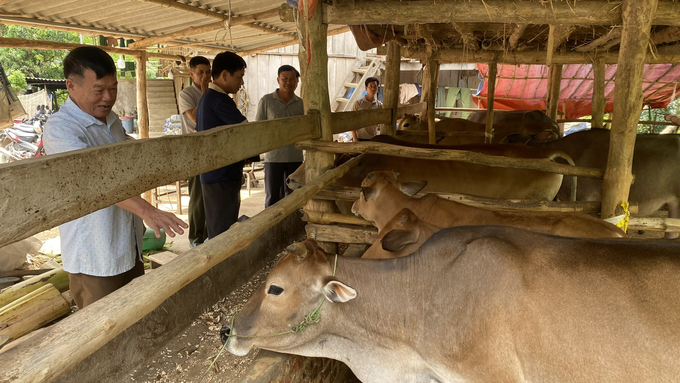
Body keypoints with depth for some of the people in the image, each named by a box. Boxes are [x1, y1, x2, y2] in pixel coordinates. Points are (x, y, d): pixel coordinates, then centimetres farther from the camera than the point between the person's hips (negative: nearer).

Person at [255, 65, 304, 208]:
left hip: (295, 157, 3)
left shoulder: (301, 103, 5)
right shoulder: (266, 101, -2)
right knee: (272, 196, 4)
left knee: (292, 195, 12)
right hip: (273, 156, -2)